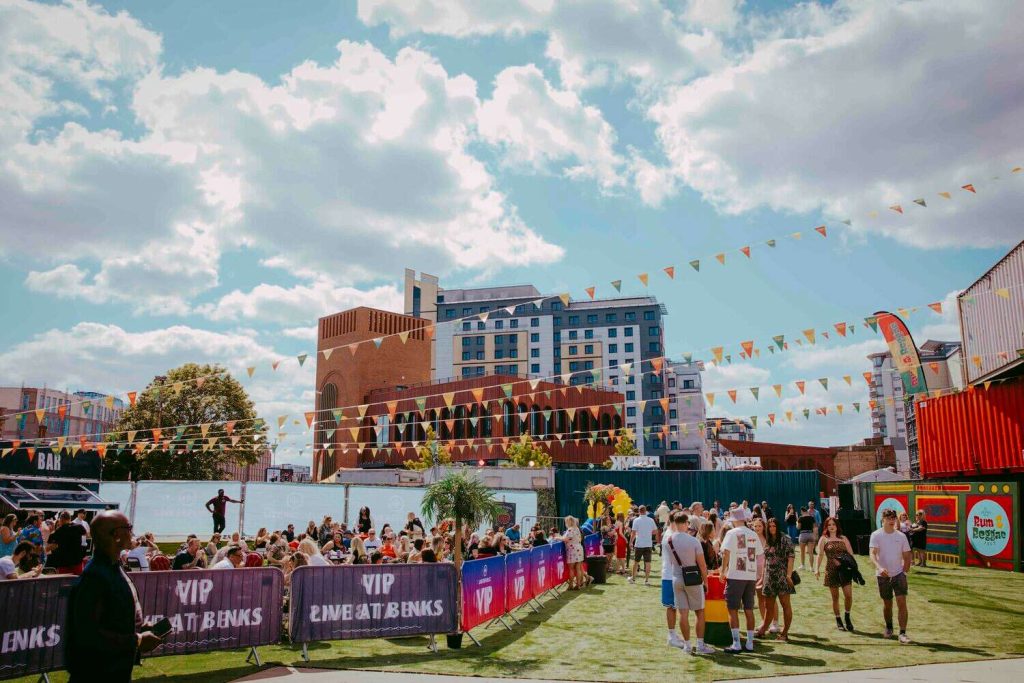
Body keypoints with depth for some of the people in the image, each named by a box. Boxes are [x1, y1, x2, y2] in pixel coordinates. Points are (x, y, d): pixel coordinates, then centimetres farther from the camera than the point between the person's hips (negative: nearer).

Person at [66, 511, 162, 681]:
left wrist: (140, 632, 2)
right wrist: (137, 641, -21)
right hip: (97, 673, -9)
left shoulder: (114, 568, 7)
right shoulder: (94, 576, -24)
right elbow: (88, 634, -27)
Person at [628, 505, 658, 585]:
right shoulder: (651, 520, 0)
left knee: (636, 562, 12)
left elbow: (634, 533, -10)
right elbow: (655, 532, 4)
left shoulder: (636, 520, -8)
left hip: (639, 544, -1)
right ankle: (647, 580, 1)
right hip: (648, 544, 1)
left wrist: (631, 541, 0)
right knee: (647, 562, 3)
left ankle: (633, 578, 22)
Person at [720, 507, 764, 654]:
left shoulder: (732, 533, -7)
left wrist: (723, 570, -4)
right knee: (749, 610, 11)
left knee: (732, 609, 1)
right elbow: (759, 555, 11)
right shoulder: (753, 534, 9)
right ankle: (750, 643, 14)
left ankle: (736, 644, -2)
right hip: (751, 576, 6)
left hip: (736, 576, -5)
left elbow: (726, 553, -14)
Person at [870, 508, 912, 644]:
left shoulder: (901, 536, 2)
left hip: (899, 574, 1)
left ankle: (903, 633, -7)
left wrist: (904, 571, 1)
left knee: (902, 603, -10)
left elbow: (907, 556, 9)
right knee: (887, 604, 12)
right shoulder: (876, 535, -7)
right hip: (883, 575, -1)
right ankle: (889, 627, 34)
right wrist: (879, 567, -33)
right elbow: (872, 554, -17)